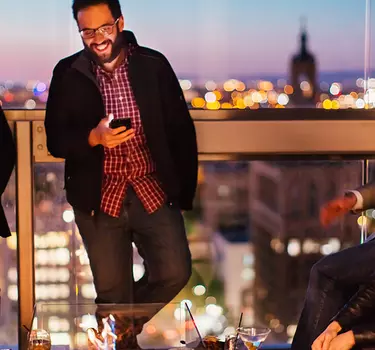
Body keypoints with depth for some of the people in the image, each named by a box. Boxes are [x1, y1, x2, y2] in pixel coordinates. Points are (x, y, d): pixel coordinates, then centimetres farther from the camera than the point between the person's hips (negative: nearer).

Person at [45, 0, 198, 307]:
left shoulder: (154, 65, 1)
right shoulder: (67, 74, 1)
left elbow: (181, 130, 5)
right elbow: (55, 140, 0)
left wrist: (184, 191, 3)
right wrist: (94, 137, -20)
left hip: (154, 193, 0)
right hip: (98, 200, 0)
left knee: (175, 273, -8)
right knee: (112, 295, 6)